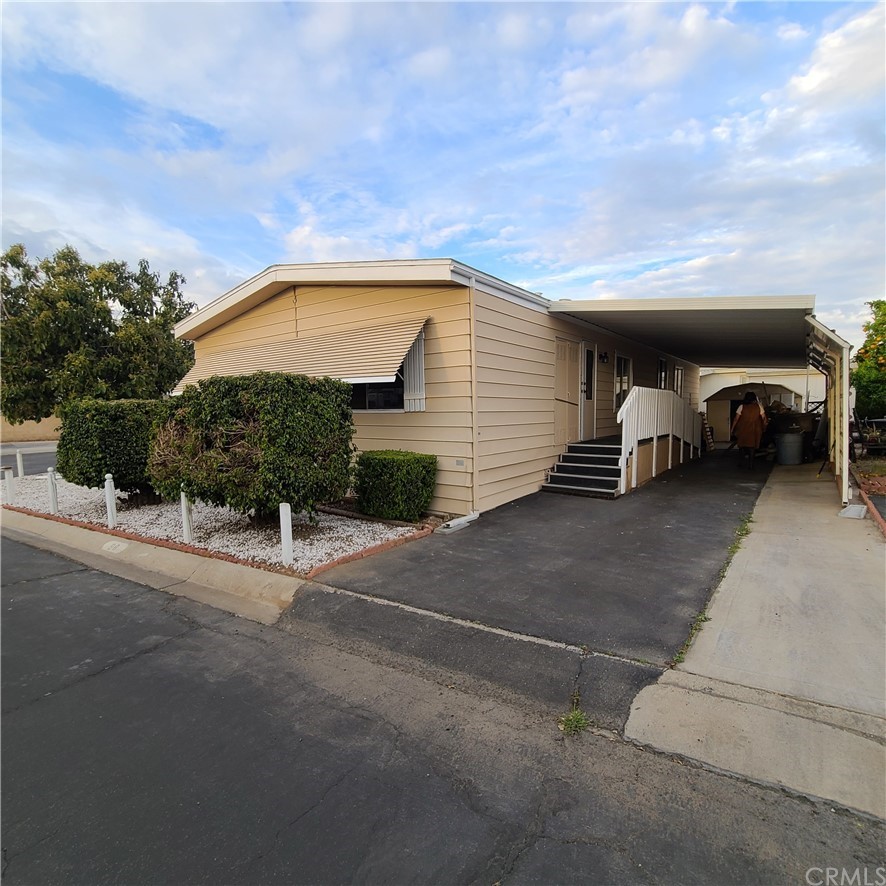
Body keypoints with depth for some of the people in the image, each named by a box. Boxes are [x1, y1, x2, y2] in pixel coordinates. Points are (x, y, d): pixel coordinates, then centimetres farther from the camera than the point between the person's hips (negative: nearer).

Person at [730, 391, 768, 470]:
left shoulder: (742, 407, -6)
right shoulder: (759, 407, -3)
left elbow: (736, 419, -8)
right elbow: (764, 418, -2)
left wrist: (732, 429, -2)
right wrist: (764, 428, 13)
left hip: (743, 430, 0)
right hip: (754, 431, 1)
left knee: (742, 446, 16)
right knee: (752, 447, 8)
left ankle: (742, 462, 19)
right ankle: (750, 465, 5)